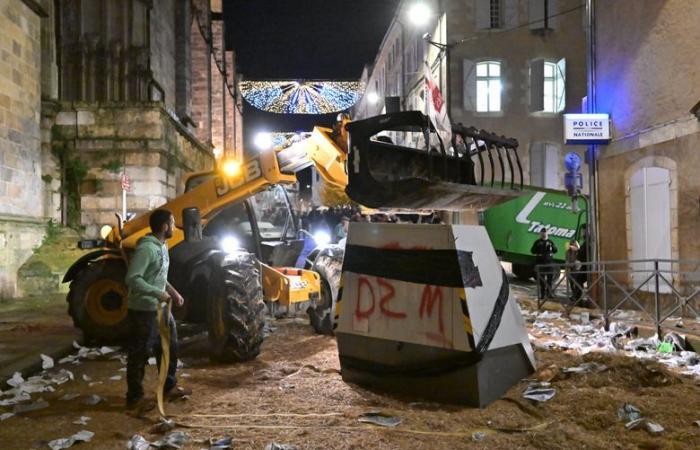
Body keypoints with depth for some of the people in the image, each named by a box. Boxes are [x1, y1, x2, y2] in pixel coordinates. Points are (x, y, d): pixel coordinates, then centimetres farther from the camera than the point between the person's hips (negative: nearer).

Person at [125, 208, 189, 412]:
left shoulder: (162, 246, 9)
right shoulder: (146, 248, -22)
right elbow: (132, 279, -27)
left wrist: (172, 291, 11)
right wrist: (157, 293, -28)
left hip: (160, 308, 10)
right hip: (143, 310, -10)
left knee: (169, 346, 18)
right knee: (140, 353, 1)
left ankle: (169, 386, 33)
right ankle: (134, 397, 13)